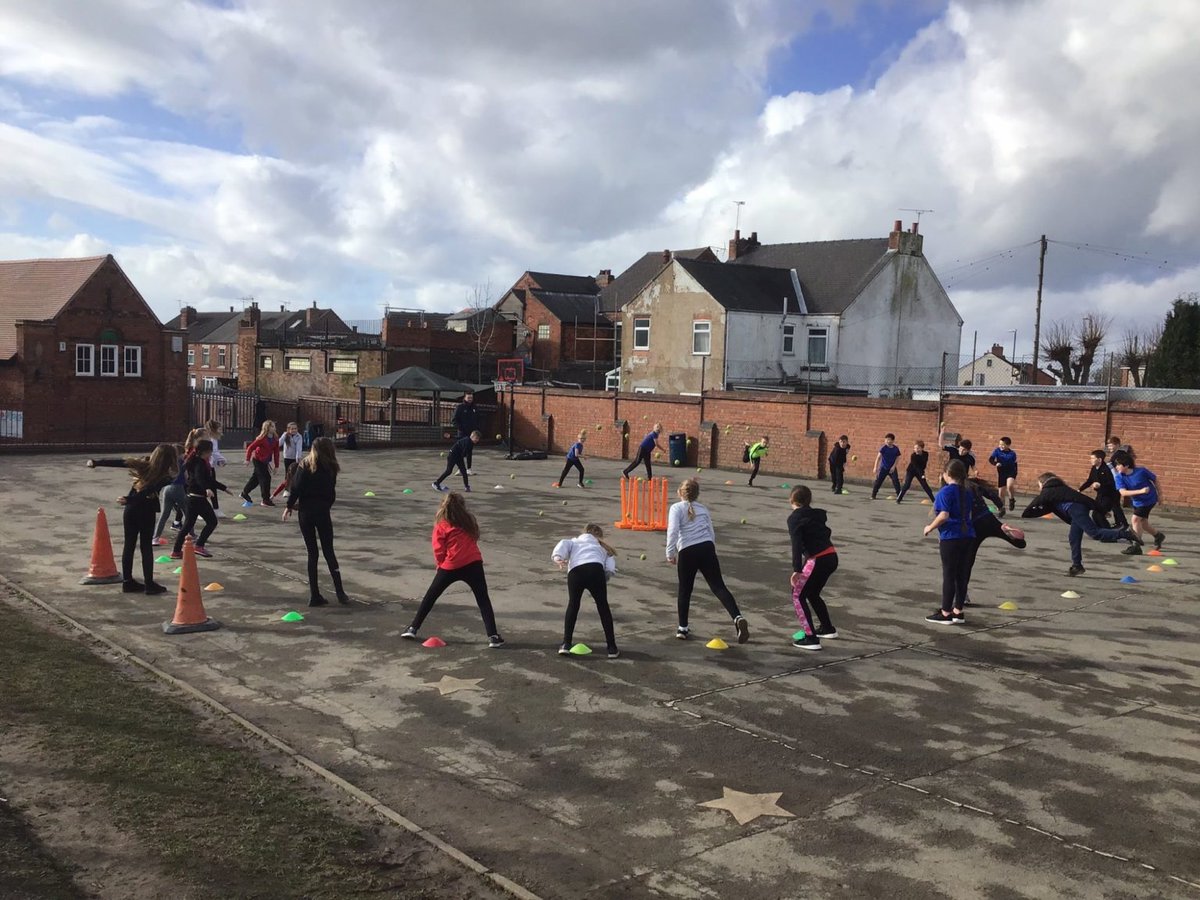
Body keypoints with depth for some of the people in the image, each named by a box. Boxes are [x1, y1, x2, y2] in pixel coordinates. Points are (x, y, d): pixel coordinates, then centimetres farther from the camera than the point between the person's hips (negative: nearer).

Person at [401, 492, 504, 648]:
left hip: (449, 567, -1)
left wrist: (441, 565, 13)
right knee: (483, 600, 6)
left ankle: (413, 628, 20)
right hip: (472, 564, 1)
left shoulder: (441, 526, 0)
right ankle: (493, 636, -3)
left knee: (430, 597, 16)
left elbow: (439, 551, -4)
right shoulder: (469, 521, 9)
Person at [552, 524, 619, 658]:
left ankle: (566, 644, 18)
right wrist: (603, 579, 25)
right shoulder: (603, 548, 38)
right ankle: (612, 648, 18)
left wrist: (557, 557, -4)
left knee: (573, 605, 21)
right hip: (596, 569, 0)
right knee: (603, 606, 15)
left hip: (575, 570, 0)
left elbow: (564, 544, 12)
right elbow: (610, 569, 17)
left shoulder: (574, 541, 39)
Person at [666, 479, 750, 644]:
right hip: (707, 548, 3)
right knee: (718, 586, -3)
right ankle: (738, 618, -24)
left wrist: (670, 552, -4)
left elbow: (673, 530, -9)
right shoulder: (703, 509, 20)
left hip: (687, 552, -3)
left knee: (684, 590, 14)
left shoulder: (677, 508, 7)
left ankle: (682, 628, 22)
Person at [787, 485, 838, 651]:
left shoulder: (794, 518, -5)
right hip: (832, 556, 8)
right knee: (812, 594, 27)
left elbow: (797, 544, -16)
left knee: (798, 595, 3)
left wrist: (796, 569, -22)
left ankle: (811, 638, -4)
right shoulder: (817, 514, 15)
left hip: (818, 560, -8)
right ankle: (828, 628, 42)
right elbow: (827, 533, 17)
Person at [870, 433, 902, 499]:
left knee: (896, 481, -5)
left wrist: (894, 466, -9)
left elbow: (897, 458, 3)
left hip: (892, 468, 1)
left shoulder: (896, 449, -3)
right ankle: (873, 495, 9)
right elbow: (878, 457, -15)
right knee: (878, 481, -1)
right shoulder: (883, 448, -12)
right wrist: (876, 467, -22)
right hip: (883, 468, -1)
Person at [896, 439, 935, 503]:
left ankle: (933, 499, 11)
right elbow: (916, 466, -30)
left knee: (925, 485, 4)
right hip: (911, 471, -4)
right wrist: (922, 474, -37)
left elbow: (924, 464, -3)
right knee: (907, 485, -14)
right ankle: (898, 498, -9)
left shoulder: (926, 454, -12)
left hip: (920, 471, 4)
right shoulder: (913, 456, -25)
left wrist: (922, 472, -15)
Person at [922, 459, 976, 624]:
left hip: (951, 538, -7)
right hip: (967, 536, 7)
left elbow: (944, 515, -21)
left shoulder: (946, 491, -12)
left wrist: (930, 527, -7)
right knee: (962, 575, 11)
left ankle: (946, 613, 6)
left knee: (949, 575, 0)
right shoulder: (968, 492, 11)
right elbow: (968, 513, 16)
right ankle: (958, 611, 18)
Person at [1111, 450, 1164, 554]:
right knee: (1142, 523, 16)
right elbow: (1123, 492, -28)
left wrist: (1159, 496, 2)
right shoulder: (1119, 477, -16)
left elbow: (1155, 479, -7)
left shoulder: (1141, 470, -24)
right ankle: (1158, 535, 44)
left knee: (1136, 519, -16)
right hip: (1136, 501, 5)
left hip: (1148, 500, -5)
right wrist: (1140, 491, -40)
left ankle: (1136, 546, -7)